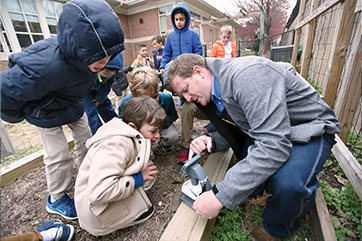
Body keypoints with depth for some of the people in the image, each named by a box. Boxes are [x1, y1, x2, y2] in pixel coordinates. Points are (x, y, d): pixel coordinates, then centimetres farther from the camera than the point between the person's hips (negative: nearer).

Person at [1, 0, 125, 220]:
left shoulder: (87, 54, -20)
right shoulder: (46, 65, -42)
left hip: (73, 103, 6)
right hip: (48, 111, -6)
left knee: (86, 139, 12)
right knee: (59, 155, -1)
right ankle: (57, 199, 24)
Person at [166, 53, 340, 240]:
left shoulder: (247, 74, -31)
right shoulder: (215, 93, -2)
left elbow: (274, 144, -37)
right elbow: (234, 131, 6)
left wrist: (220, 196, -36)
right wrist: (211, 141, -17)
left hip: (311, 128, -6)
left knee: (286, 183, -32)